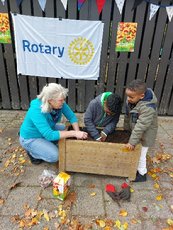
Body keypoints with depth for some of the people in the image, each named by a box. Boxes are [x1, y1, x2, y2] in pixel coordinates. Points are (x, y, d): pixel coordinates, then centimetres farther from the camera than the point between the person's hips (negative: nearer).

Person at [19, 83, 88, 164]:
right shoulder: (36, 111, -37)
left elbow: (72, 116, -12)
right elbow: (50, 135, -41)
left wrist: (77, 132, -27)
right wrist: (74, 133, -41)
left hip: (47, 130, 7)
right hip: (31, 138, -7)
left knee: (67, 129, 1)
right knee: (54, 156, -20)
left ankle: (47, 144, 12)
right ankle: (32, 152, 7)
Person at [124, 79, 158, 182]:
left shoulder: (147, 108, -36)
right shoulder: (131, 100, -13)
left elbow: (141, 126, -33)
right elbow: (127, 116, 2)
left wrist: (132, 142, -27)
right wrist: (126, 128, 11)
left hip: (144, 135, -7)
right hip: (135, 131, 7)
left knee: (140, 154, 8)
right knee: (134, 152, 22)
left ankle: (142, 174, 31)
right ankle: (136, 167, 46)